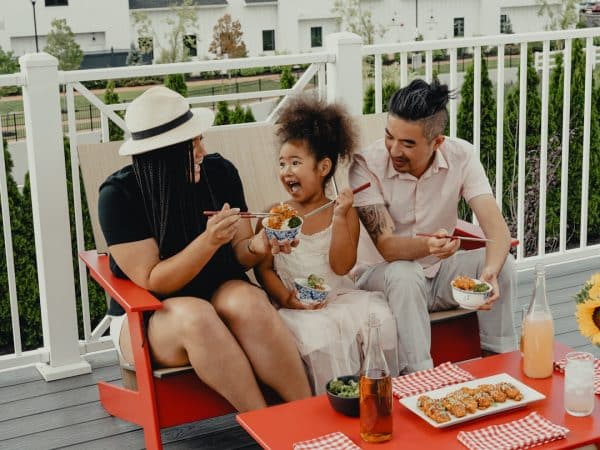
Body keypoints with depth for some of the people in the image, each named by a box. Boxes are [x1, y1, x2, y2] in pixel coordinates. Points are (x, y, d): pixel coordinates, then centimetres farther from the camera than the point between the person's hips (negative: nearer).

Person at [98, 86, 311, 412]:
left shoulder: (219, 172, -3)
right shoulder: (118, 195, -14)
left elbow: (238, 255, 3)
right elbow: (152, 282, -17)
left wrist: (256, 246, -21)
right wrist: (209, 241, -30)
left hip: (221, 298, 3)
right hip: (145, 317, -2)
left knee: (248, 300, -32)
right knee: (195, 315, -36)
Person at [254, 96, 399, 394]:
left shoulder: (345, 213, 4)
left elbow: (341, 266, -7)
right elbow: (263, 268, 0)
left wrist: (340, 217, -14)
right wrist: (287, 298, -17)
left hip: (340, 296, 2)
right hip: (296, 306, -1)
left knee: (379, 319, -25)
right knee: (320, 335, -32)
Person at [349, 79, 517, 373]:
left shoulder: (461, 156, -14)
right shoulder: (366, 165, -21)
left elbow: (498, 229, -22)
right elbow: (386, 246, -27)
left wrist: (490, 272, -44)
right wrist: (427, 246, -49)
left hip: (441, 272, 3)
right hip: (391, 276, -3)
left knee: (502, 263, -22)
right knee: (404, 274, -35)